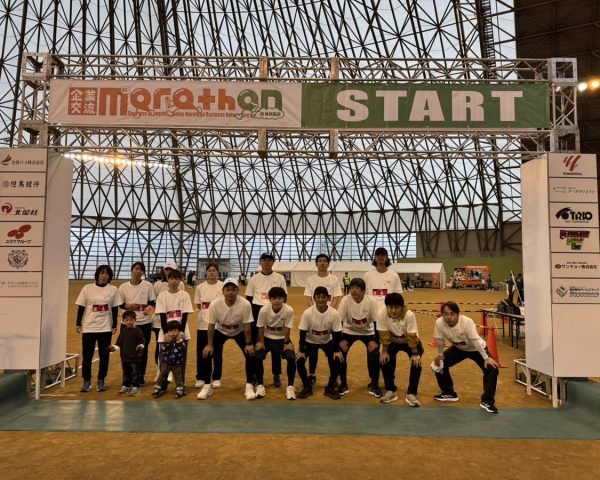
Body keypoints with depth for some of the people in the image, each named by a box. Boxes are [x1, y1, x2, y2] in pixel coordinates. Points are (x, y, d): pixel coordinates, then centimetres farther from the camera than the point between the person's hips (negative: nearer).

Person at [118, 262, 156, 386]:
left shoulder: (148, 285, -2)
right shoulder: (123, 287, 0)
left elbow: (153, 302, 1)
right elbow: (119, 304, 6)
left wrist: (149, 307, -20)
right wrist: (127, 306, -15)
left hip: (145, 323, 0)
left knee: (143, 349, 7)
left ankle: (141, 376, 22)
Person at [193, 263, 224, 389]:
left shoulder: (222, 286, -3)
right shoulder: (200, 287, 4)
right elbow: (198, 305, 11)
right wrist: (207, 312, 0)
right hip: (203, 323, 2)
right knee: (202, 351, 5)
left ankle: (216, 378, 17)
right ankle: (201, 378, 18)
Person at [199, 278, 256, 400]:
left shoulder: (245, 304, -32)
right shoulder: (215, 304, -29)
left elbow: (247, 326, -22)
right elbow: (211, 326, -18)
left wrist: (249, 344, -18)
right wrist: (210, 344, -14)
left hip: (240, 332, -1)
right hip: (220, 331, 1)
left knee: (251, 355, -14)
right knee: (207, 354, -12)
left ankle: (249, 386, 3)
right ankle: (207, 386, 6)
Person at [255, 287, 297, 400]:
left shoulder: (289, 310, -25)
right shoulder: (264, 310, -23)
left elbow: (287, 328, -15)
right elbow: (261, 327, -11)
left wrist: (286, 343, -12)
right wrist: (261, 342, -8)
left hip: (282, 338, 0)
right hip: (267, 337, 1)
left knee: (291, 358, -21)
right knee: (257, 357, -19)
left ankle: (290, 387, 0)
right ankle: (260, 385, 3)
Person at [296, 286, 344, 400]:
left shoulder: (334, 314, -24)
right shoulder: (307, 313, -25)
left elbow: (337, 334, -14)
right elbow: (302, 333, -18)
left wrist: (337, 351, -18)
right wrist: (301, 350, -19)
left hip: (327, 341, 1)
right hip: (310, 341, 0)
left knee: (336, 360, -19)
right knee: (299, 360, -18)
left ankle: (330, 388, 4)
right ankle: (307, 387, 6)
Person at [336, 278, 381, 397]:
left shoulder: (371, 301, -24)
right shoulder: (345, 300, -24)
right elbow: (339, 321, -19)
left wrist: (375, 341, -25)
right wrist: (341, 339, -24)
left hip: (368, 332, 0)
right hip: (349, 331, 1)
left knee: (374, 354, -19)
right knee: (340, 352, -16)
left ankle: (374, 384, 4)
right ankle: (343, 383, 4)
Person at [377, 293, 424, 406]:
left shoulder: (409, 315, -36)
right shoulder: (382, 314, -31)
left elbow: (412, 336, -28)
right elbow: (384, 334, -20)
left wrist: (415, 354, -24)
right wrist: (384, 351, -17)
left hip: (410, 342, -2)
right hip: (393, 342, 2)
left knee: (416, 363, -22)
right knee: (384, 360, -16)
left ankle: (411, 394, -5)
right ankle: (390, 391, 3)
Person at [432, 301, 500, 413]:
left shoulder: (466, 321, -38)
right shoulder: (439, 323, -29)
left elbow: (475, 340, -32)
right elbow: (440, 340, -12)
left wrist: (486, 358, -31)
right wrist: (440, 355, -2)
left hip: (476, 349, -3)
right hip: (458, 348, 4)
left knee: (491, 369, -23)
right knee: (439, 365, -3)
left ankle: (487, 401, -7)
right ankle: (449, 393, 19)